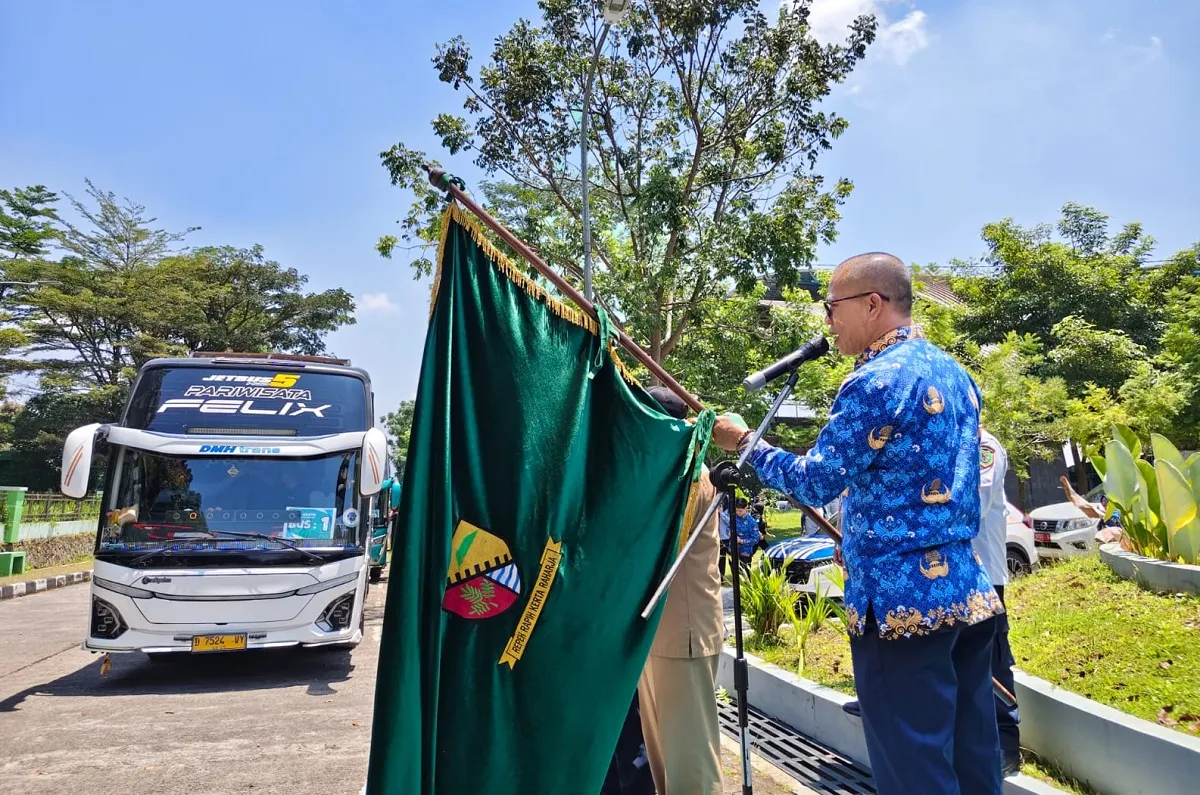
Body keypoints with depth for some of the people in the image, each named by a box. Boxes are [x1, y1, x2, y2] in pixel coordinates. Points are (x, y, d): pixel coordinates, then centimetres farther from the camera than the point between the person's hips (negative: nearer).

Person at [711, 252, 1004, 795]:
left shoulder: (877, 381, -15)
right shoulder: (956, 374, 14)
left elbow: (817, 483, -13)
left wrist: (745, 442, 1)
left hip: (904, 600, -9)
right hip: (968, 590, 9)